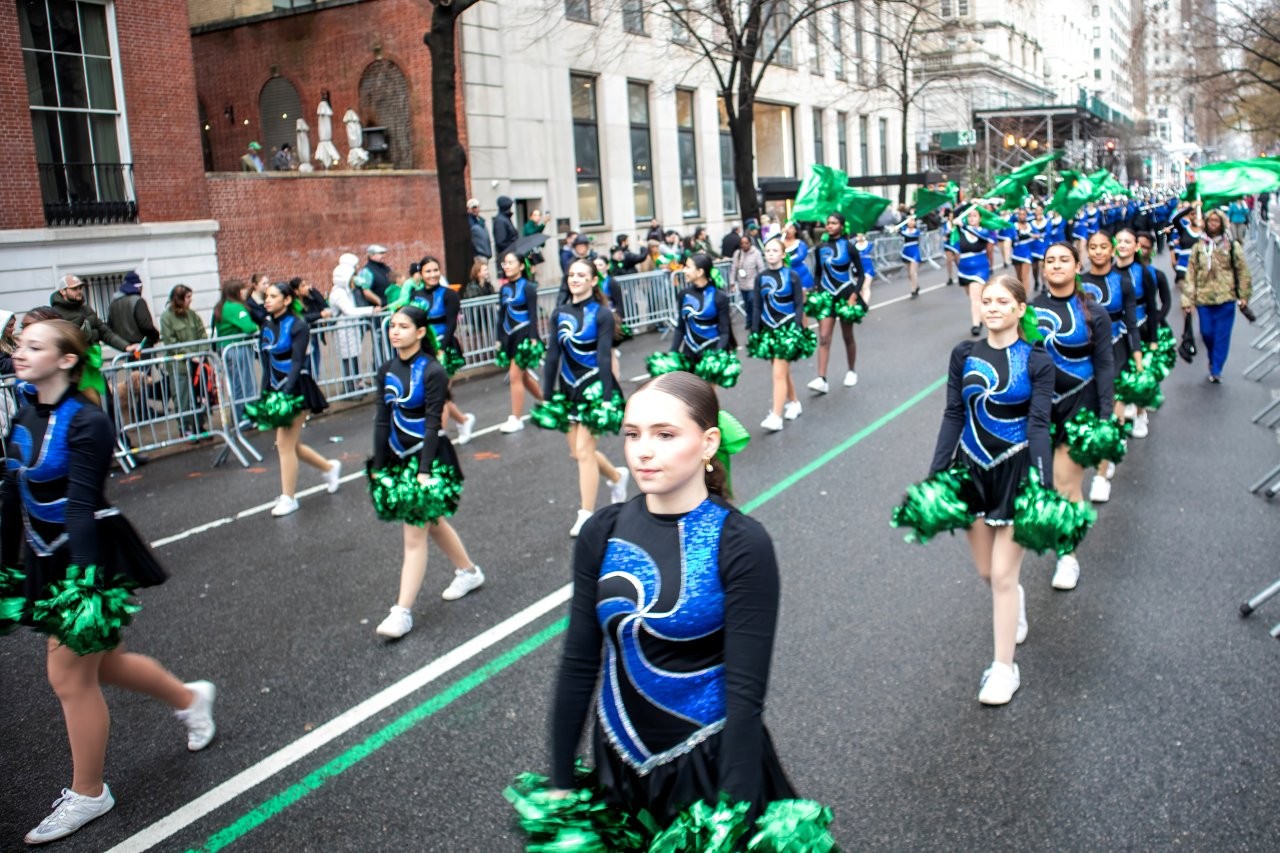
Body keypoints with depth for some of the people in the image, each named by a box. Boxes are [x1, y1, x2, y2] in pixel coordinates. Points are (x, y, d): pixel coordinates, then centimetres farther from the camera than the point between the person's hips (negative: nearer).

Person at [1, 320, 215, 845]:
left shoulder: (86, 423, -18)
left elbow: (81, 506, -24)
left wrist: (84, 578, -26)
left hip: (91, 557, -8)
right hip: (48, 559, 8)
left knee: (70, 676, 2)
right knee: (98, 662, 19)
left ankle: (87, 795, 20)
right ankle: (190, 698, 43)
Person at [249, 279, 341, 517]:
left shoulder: (297, 325, -11)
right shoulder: (267, 326, 8)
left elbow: (297, 363, -17)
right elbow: (267, 364, 10)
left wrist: (286, 393, -26)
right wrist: (264, 395, 5)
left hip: (296, 389, -7)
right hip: (277, 389, 7)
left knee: (285, 443, -6)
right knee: (290, 444, 11)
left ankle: (288, 498, 6)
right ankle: (330, 467, 33)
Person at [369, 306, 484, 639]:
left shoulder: (432, 372, -14)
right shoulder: (387, 370, 5)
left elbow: (432, 424, -16)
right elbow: (382, 420, 5)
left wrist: (425, 470, -21)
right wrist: (378, 467, 2)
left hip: (428, 457, -7)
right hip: (398, 457, 7)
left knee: (414, 535, -5)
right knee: (432, 523, 19)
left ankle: (403, 612, -1)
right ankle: (469, 572, 40)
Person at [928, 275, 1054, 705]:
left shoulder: (1036, 360, -7)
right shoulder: (964, 355, 1)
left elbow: (1038, 425, -12)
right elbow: (953, 417, 3)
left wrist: (1043, 485, -21)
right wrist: (936, 474, -1)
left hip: (1016, 470, -3)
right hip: (973, 468, 4)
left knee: (1003, 574, -3)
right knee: (986, 569, 13)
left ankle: (1004, 669, 11)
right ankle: (1015, 602, 49)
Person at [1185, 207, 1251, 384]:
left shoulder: (1232, 246, 0)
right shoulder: (1199, 247, 5)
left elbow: (1243, 272, 3)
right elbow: (1191, 274, 2)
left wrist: (1244, 295, 0)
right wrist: (1188, 299, -2)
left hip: (1226, 298, -2)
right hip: (1204, 298, 2)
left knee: (1222, 335, -1)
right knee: (1207, 333, 5)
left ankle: (1216, 369, 6)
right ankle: (1214, 360, 32)